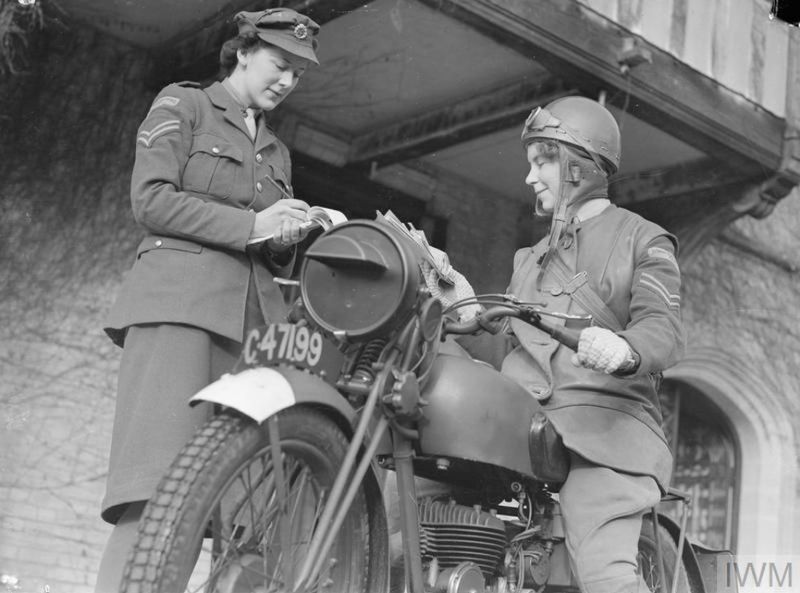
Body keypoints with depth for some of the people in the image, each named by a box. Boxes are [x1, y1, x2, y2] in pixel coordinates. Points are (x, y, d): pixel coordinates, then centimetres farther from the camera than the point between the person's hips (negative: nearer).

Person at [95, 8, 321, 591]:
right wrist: (250, 224, -9)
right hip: (179, 299, -6)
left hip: (255, 313, 6)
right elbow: (151, 198, -2)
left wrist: (288, 237, 4)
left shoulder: (277, 151, 30)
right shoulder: (182, 105, 12)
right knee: (157, 491, -19)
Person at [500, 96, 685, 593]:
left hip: (603, 426, -6)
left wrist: (623, 349, -30)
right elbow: (508, 335, 22)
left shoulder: (642, 240, 11)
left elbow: (664, 329, -8)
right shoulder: (531, 258, 33)